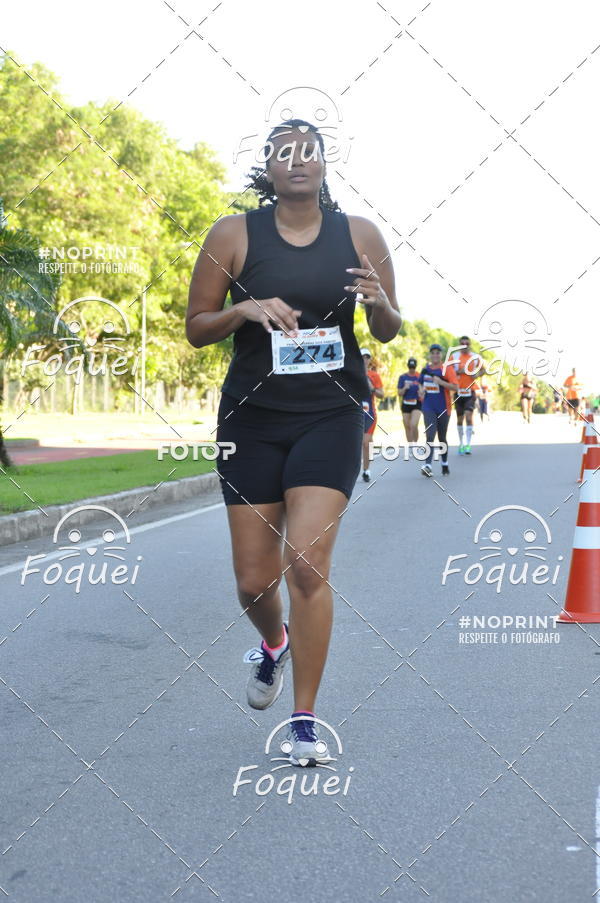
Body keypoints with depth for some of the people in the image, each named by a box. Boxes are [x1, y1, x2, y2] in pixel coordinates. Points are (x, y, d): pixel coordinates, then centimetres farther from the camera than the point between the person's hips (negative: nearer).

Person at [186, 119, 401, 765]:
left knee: (307, 561, -16)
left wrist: (379, 303, -14)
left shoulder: (359, 234, 1)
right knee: (254, 580, 5)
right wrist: (246, 308, -17)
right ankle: (274, 644, 42)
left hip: (332, 415, -1)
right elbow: (195, 328, 2)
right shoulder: (234, 234, -1)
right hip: (253, 418, 1)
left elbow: (388, 332, 9)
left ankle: (304, 722, -2)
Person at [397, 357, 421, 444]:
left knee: (414, 425, -19)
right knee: (407, 427, 6)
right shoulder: (402, 377, 4)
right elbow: (399, 394, 4)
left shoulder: (420, 376, 0)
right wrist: (404, 388, -16)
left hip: (417, 404, -2)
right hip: (406, 404, 2)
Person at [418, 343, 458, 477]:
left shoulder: (447, 368, -5)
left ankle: (444, 464, 31)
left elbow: (455, 387, -14)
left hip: (443, 408, -2)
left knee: (442, 437, 12)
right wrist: (421, 390, 5)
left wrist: (441, 382, -25)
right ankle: (428, 466, -23)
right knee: (430, 436, -14)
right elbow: (421, 383, 26)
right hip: (428, 407, 2)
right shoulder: (425, 369, 8)